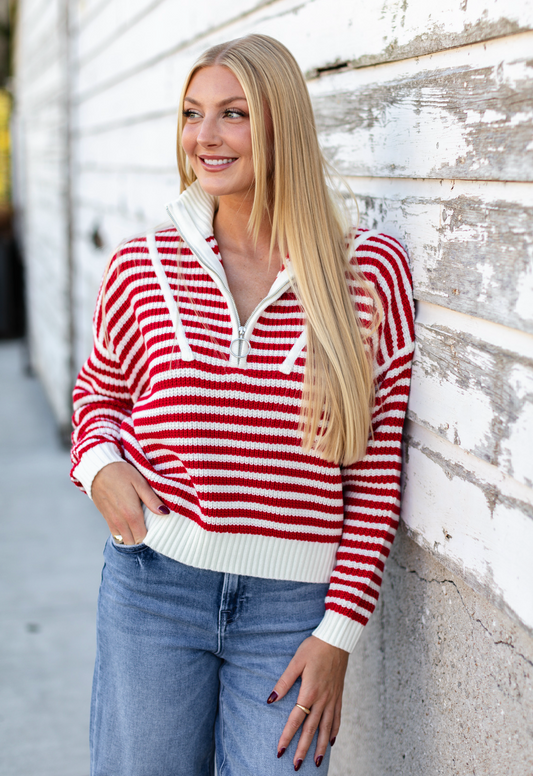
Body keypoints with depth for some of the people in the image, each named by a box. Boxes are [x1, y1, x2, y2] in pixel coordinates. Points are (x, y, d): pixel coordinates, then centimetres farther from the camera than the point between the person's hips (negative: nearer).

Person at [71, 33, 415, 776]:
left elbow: (379, 471, -3)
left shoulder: (372, 269, -5)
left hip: (293, 605, -1)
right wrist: (98, 464, -6)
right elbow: (99, 390, 17)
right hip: (155, 584, 2)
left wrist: (340, 631, -5)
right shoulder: (142, 268, 0)